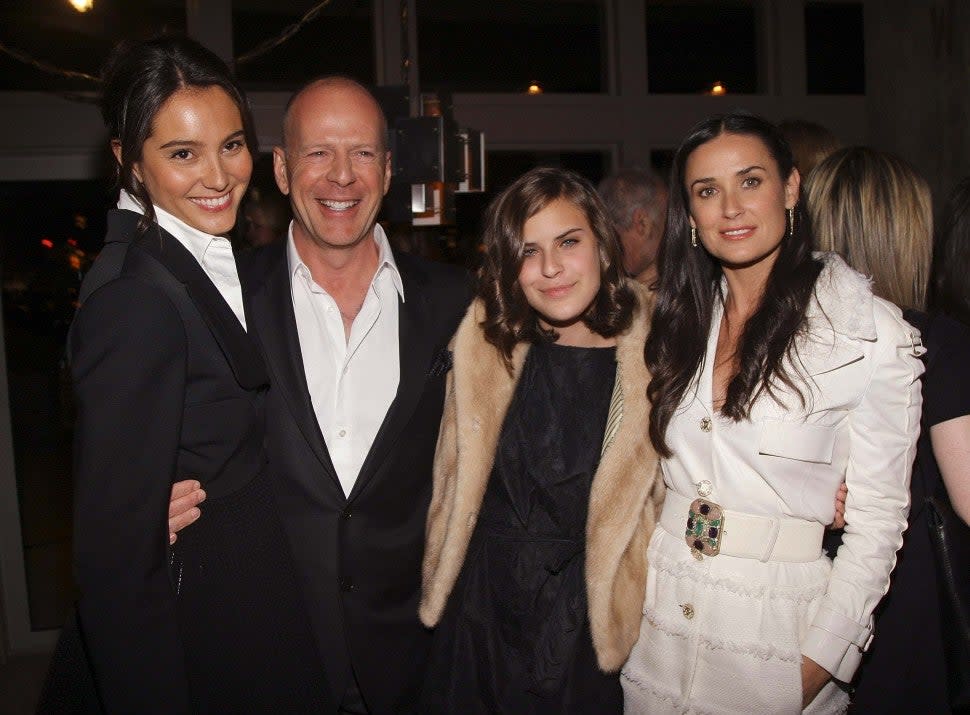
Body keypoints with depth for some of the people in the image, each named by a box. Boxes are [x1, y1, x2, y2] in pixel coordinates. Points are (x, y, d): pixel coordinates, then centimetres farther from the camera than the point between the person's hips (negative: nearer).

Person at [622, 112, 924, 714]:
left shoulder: (873, 332, -11)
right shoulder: (681, 316, 3)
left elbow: (877, 516, -10)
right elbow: (656, 471, 9)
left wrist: (818, 664, -12)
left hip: (781, 623, -4)